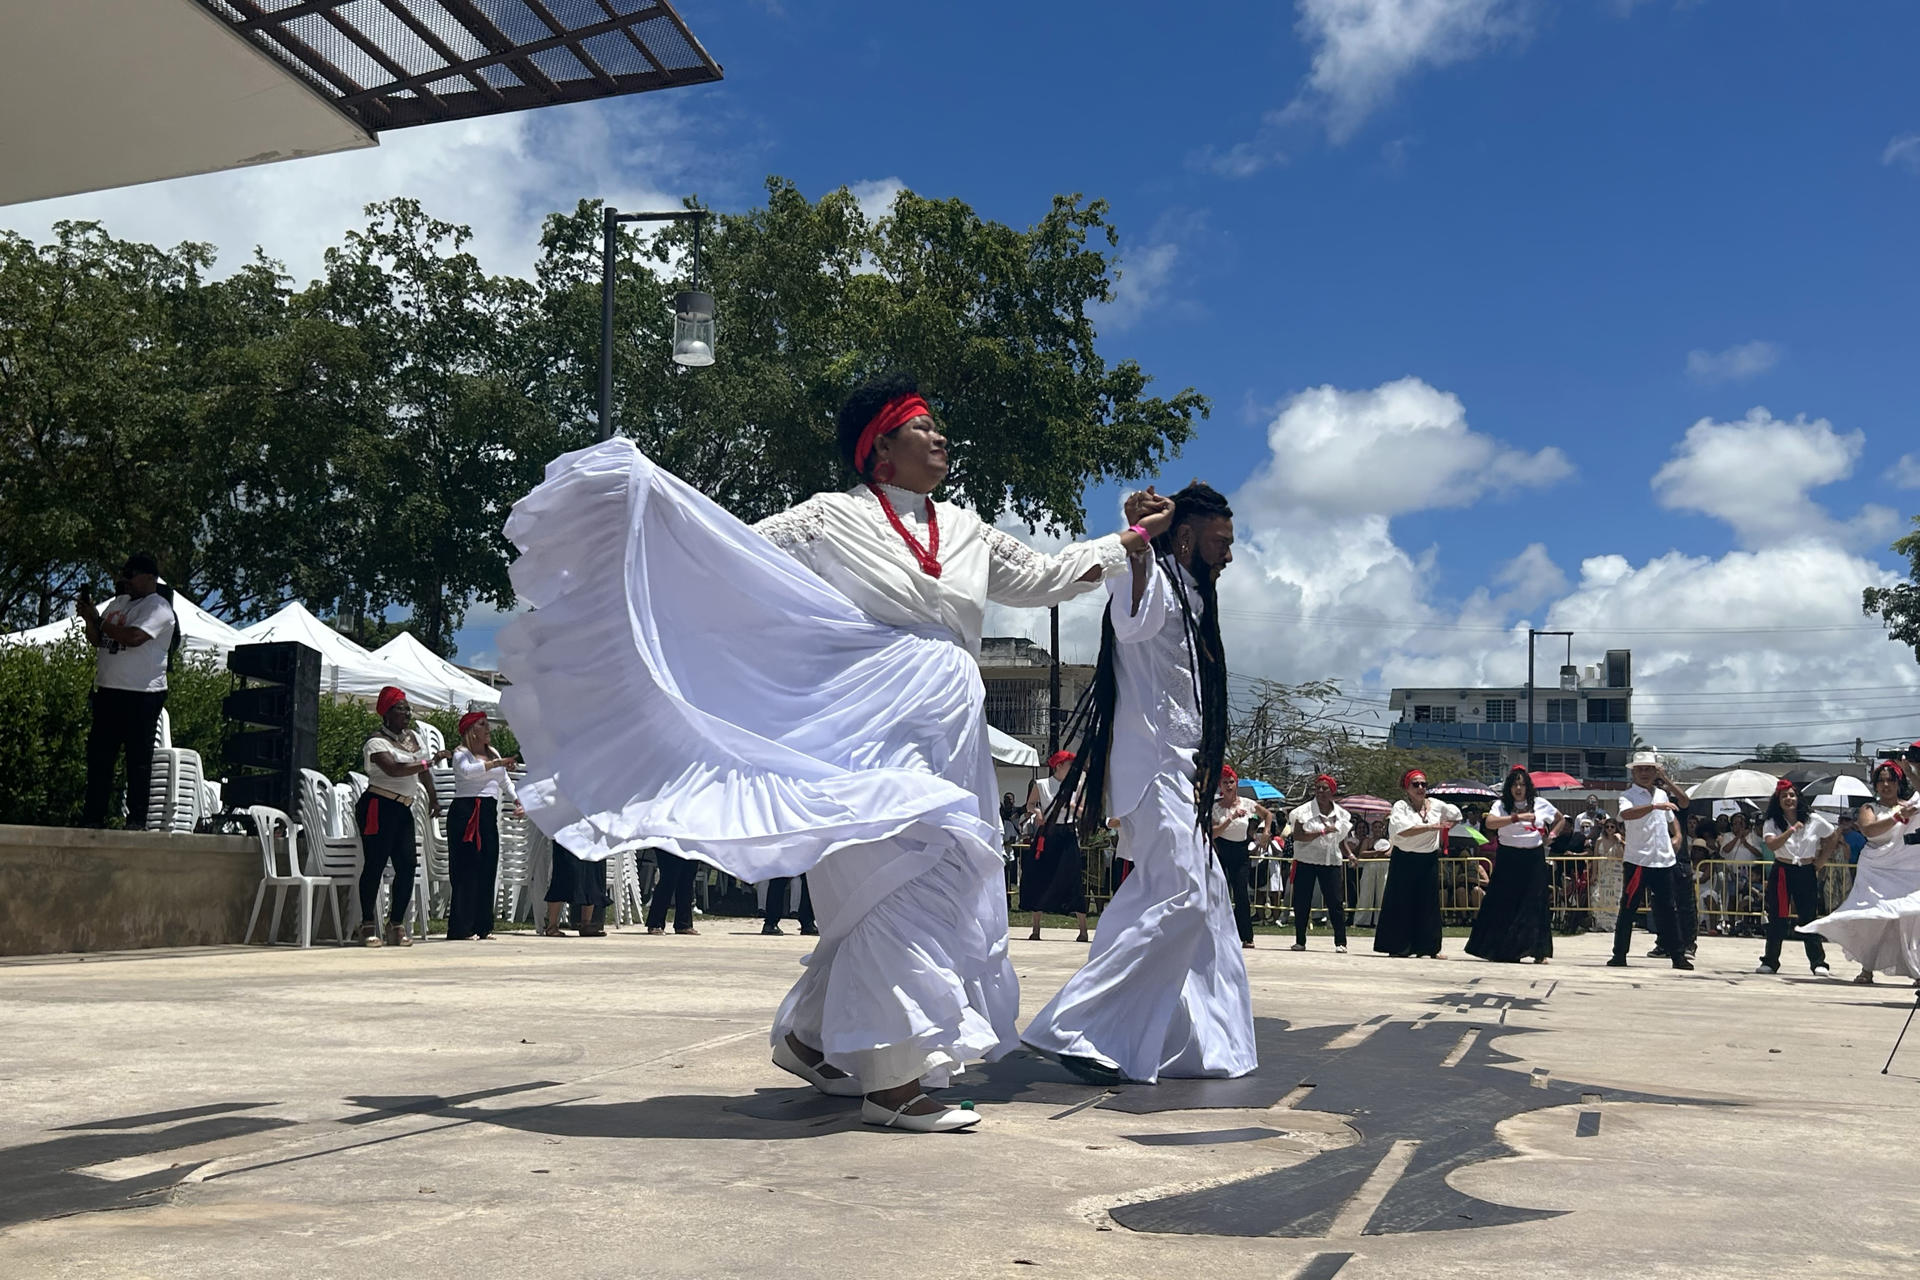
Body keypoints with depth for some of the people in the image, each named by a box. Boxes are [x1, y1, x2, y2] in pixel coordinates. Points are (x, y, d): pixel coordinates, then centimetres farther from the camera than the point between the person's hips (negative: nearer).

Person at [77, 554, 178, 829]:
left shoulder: (157, 608, -8)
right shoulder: (118, 603, 19)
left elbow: (134, 637, -23)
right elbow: (97, 641, 21)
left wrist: (97, 620, -13)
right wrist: (89, 618, 2)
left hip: (142, 695, -8)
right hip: (108, 692, 8)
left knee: (139, 760, -4)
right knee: (98, 755, 8)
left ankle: (137, 820, 0)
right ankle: (92, 817, 13)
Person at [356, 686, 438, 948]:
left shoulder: (414, 738, 17)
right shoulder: (377, 742, -7)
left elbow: (424, 773, 27)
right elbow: (393, 769, -23)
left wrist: (433, 798, 26)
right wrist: (428, 762, -20)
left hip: (403, 809, 7)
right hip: (378, 806, -7)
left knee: (408, 865, -2)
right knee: (375, 865, -6)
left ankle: (397, 925, 4)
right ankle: (368, 926, -1)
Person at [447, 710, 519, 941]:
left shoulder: (493, 753, 20)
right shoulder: (461, 753, -1)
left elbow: (505, 782, 28)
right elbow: (467, 771, -24)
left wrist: (517, 802, 14)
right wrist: (496, 764, -27)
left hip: (488, 814, 7)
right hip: (465, 812, -7)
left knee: (487, 870, 5)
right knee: (466, 871, -9)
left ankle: (482, 927, 10)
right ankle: (460, 929, -8)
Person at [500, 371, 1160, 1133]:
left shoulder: (965, 531, 19)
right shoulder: (831, 518, 4)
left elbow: (1040, 578, 28)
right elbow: (736, 549, 3)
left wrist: (1129, 542, 29)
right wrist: (652, 489, -6)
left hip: (947, 738, 7)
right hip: (869, 727, -7)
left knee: (942, 884, 8)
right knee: (896, 883, -15)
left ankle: (809, 1036, 24)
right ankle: (893, 1078, -12)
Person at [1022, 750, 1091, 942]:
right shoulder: (1041, 785, 3)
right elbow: (1030, 804, 14)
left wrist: (1072, 806, -11)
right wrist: (1036, 811, -7)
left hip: (1067, 835, 0)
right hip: (1046, 834, 0)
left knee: (1073, 881, -5)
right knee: (1039, 880, 2)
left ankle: (1083, 930, -1)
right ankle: (1036, 930, 13)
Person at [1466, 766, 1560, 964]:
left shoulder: (1541, 804, 7)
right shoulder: (1501, 805, -1)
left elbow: (1561, 820, 23)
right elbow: (1489, 823, -21)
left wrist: (1552, 835, 5)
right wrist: (1517, 817, -28)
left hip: (1534, 859, 2)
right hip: (1508, 859, -1)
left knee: (1536, 903, -2)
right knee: (1505, 904, -1)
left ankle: (1540, 951, 3)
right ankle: (1505, 951, 6)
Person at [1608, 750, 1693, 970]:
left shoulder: (1662, 794, 14)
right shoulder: (1627, 796, -5)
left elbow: (1671, 819, 33)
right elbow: (1626, 814, -29)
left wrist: (1677, 835, 16)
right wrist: (1654, 806, -39)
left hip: (1664, 861, 5)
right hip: (1638, 860, -5)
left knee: (1668, 909, 9)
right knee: (1628, 908, -1)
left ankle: (1677, 955, 15)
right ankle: (1619, 955, 4)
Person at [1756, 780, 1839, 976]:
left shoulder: (1814, 821, 2)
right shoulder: (1772, 823, -2)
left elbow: (1833, 837, 13)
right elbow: (1771, 844, -19)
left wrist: (1820, 862, 9)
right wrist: (1791, 830, -28)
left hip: (1807, 873, 0)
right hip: (1781, 873, 0)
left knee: (1810, 917, -4)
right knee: (1777, 918, 1)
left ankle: (1818, 963, -2)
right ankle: (1769, 962, 8)